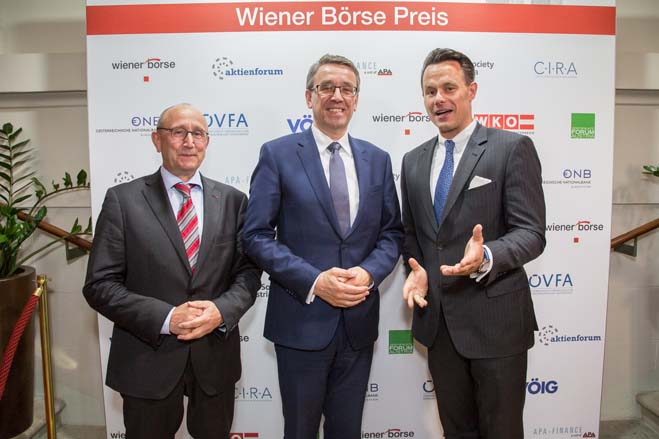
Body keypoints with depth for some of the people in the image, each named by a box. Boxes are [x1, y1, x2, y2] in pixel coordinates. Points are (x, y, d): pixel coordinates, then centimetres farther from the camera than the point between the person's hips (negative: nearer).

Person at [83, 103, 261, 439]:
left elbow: (249, 272, 1)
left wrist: (222, 310, -18)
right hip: (148, 356, -2)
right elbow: (100, 284, -8)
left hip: (216, 354, 2)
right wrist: (166, 318, -19)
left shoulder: (233, 201, 1)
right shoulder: (122, 200, -6)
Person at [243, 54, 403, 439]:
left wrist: (369, 273, -13)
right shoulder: (278, 154, -5)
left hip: (359, 319, 3)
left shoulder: (377, 159, 6)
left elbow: (392, 231, 7)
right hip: (301, 319, -3)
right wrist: (314, 281, -19)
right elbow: (257, 235, -9)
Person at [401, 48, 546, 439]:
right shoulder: (413, 161, 9)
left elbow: (531, 233, -13)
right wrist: (416, 269, -5)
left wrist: (486, 258, -32)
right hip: (437, 320, 5)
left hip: (495, 319, -4)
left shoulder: (512, 148, -8)